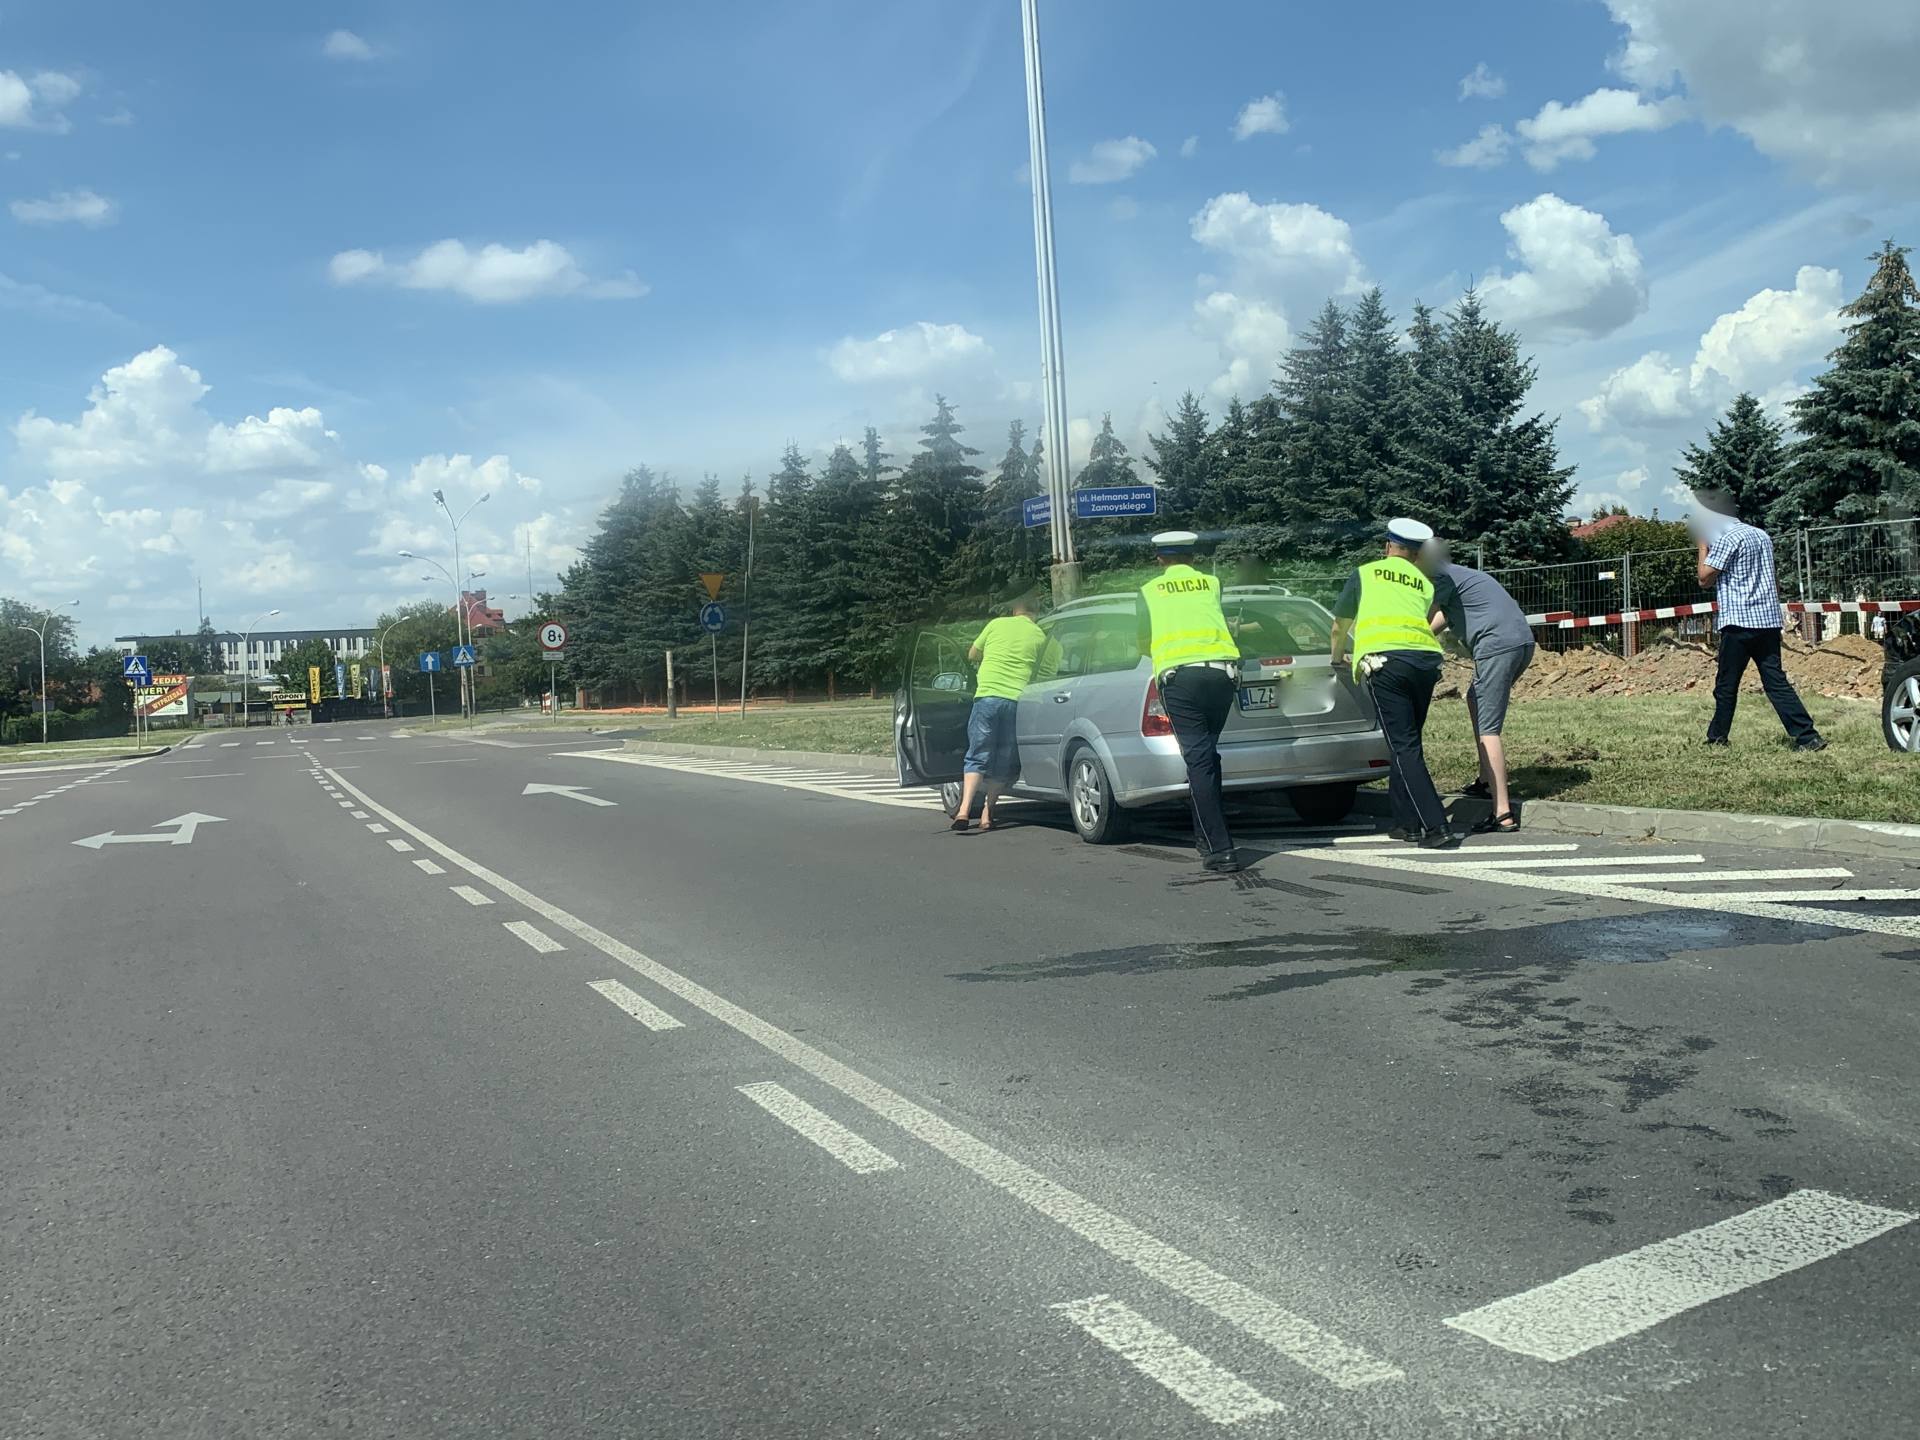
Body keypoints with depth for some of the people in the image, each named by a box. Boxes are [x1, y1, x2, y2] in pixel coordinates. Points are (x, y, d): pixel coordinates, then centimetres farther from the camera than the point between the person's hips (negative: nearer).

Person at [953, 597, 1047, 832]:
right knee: (1004, 760, 11)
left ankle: (964, 810, -13)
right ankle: (987, 812, 7)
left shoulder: (997, 624, 12)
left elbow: (972, 655, 22)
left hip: (988, 695, 0)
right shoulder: (1040, 635, 11)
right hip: (1018, 699, 0)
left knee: (978, 756, 2)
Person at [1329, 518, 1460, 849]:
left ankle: (1436, 828, -12)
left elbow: (1340, 627, 28)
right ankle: (1409, 823, 20)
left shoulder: (1365, 573, 19)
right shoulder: (1424, 583, 26)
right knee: (1408, 743, 18)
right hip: (1427, 659, 4)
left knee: (1404, 747, -5)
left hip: (1385, 660, -4)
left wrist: (1337, 658, 47)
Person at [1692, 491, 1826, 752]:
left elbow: (1705, 577, -9)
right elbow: (1774, 581, 23)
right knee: (1776, 681, 4)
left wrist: (1703, 546, 2)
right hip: (1769, 620, 7)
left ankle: (1717, 736, 14)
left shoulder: (1726, 538, -10)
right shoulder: (1761, 534, 17)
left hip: (1740, 622, -7)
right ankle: (1807, 737, -5)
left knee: (1726, 684, 5)